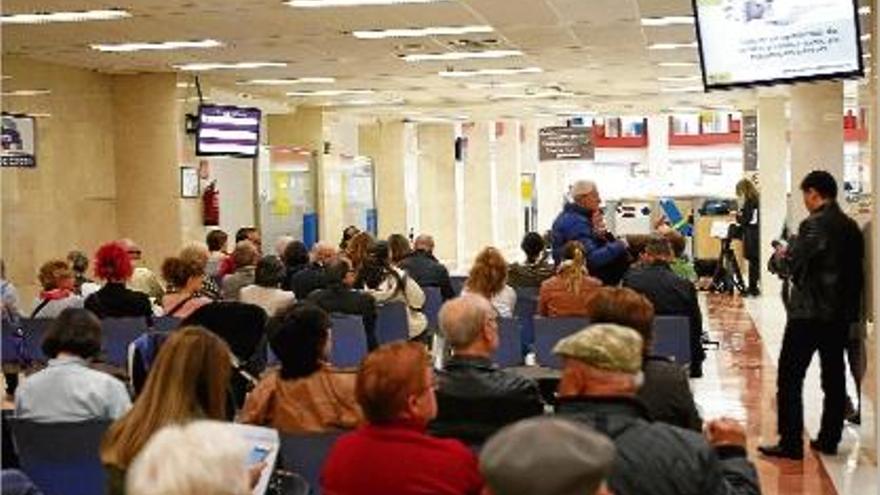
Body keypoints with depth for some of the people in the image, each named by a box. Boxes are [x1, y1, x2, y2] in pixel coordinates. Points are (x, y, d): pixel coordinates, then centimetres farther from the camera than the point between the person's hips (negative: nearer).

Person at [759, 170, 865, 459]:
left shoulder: (814, 225, -15)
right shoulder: (852, 227, 7)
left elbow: (794, 265, -16)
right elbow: (856, 270, 11)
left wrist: (785, 253, 4)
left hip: (808, 313, -7)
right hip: (841, 313, 7)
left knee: (790, 378, -1)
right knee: (834, 377, 13)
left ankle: (791, 443, -3)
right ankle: (829, 439, 19)